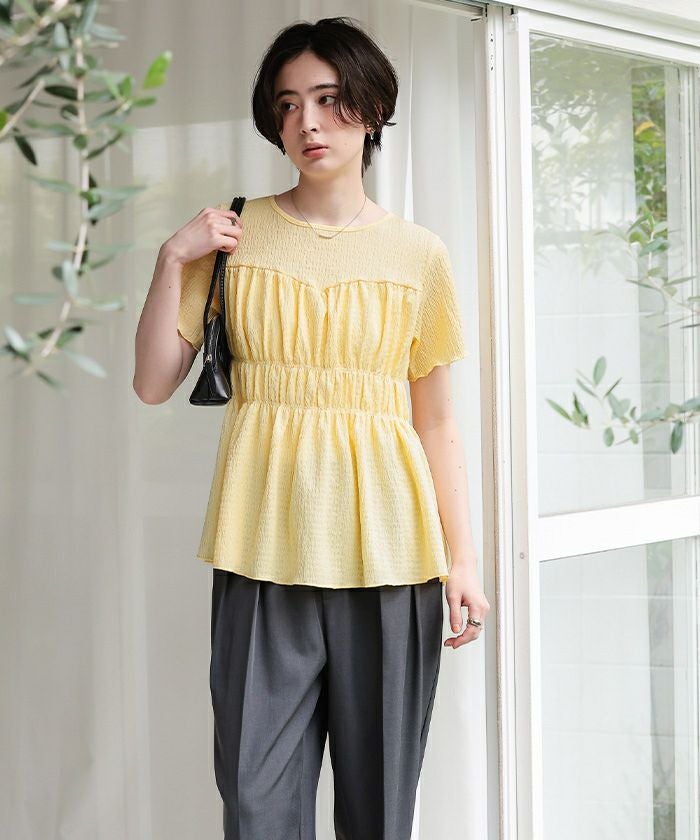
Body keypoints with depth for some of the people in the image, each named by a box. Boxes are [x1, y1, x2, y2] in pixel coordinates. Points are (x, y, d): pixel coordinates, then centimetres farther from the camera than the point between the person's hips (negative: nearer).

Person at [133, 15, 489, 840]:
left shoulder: (418, 254, 7)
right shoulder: (234, 235, 7)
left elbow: (437, 421, 8)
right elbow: (153, 383, 5)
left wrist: (462, 559, 1)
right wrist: (172, 260, -5)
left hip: (386, 553, 1)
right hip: (266, 554, 0)